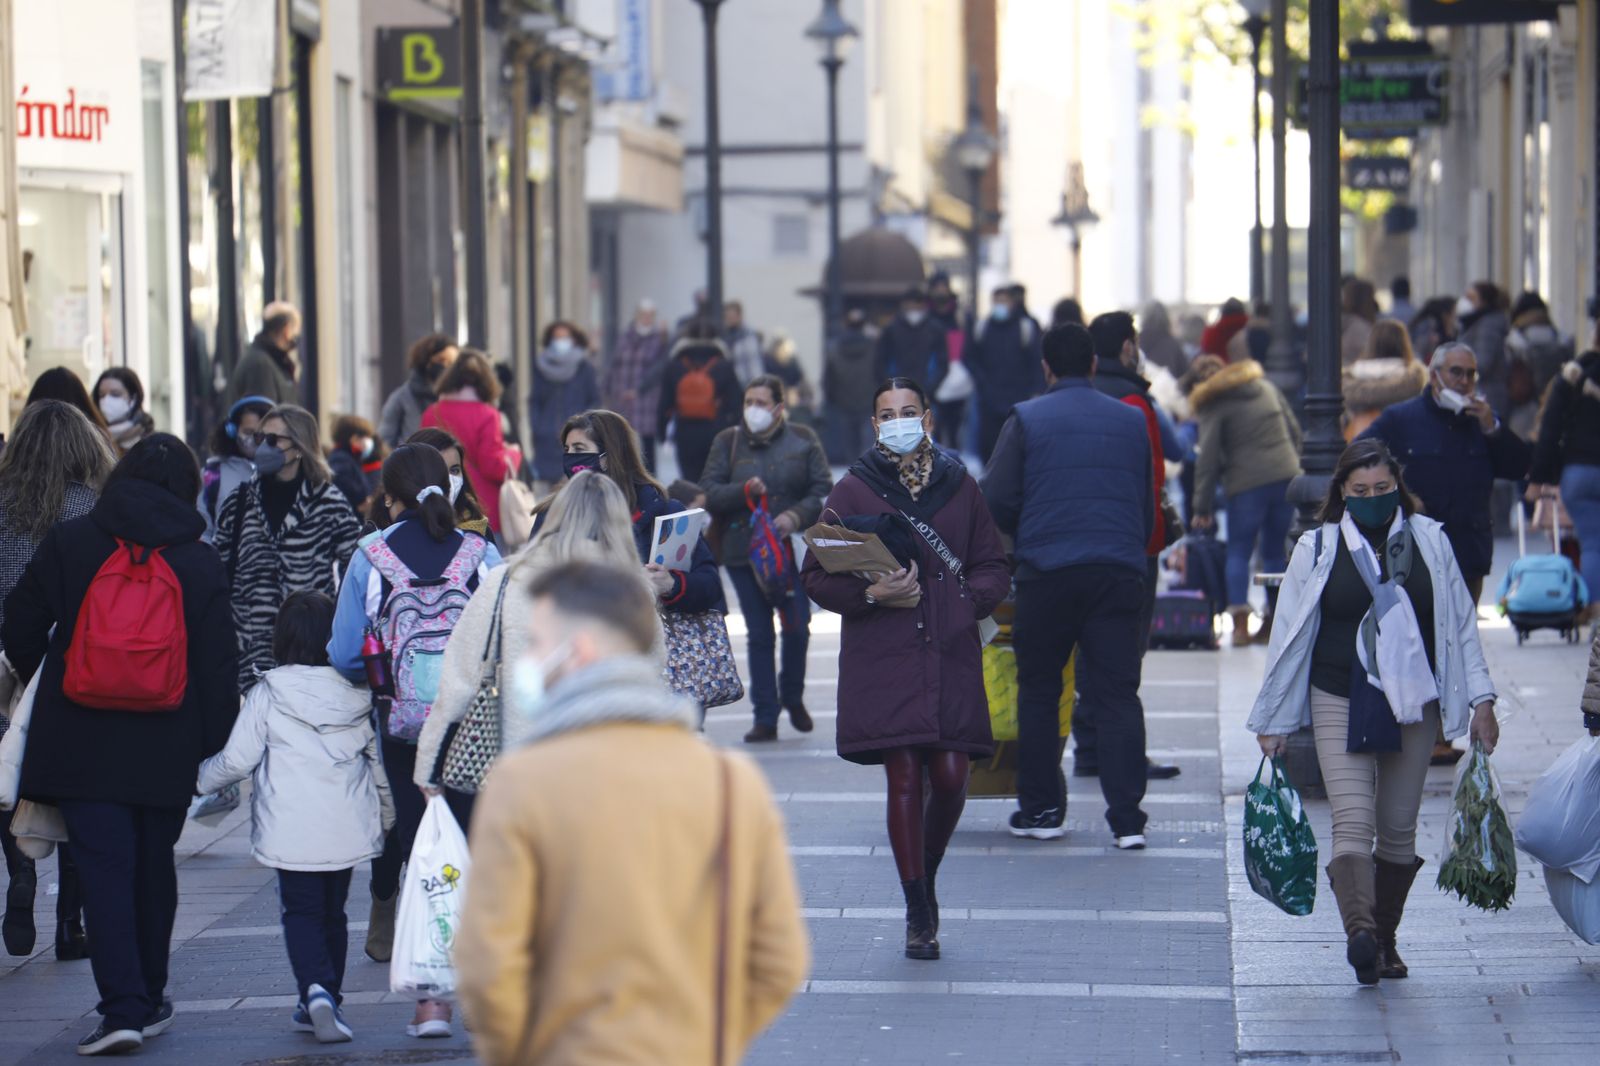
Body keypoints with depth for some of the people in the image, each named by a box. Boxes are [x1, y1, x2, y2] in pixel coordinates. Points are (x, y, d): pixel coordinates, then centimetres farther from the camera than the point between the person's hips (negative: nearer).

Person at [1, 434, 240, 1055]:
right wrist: (211, 743, 8)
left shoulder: (68, 544, -2)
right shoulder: (201, 564, -1)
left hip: (80, 745, -1)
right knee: (153, 869, 16)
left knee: (104, 869, -3)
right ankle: (148, 998, 27)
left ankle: (123, 1006, -14)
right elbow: (219, 667, -1)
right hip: (166, 749, 1)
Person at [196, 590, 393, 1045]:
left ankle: (316, 990, -19)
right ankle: (323, 1002, 18)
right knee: (332, 912, 16)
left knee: (301, 912, 3)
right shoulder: (358, 695, 2)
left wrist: (200, 778, 13)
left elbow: (237, 760, -7)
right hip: (347, 828, 3)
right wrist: (388, 816, 26)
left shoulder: (267, 695, -8)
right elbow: (379, 759, 11)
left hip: (291, 832, -3)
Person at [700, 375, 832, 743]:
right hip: (744, 552, 1)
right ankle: (765, 717, 6)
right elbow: (709, 492, 0)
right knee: (759, 635, 2)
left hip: (793, 548, -1)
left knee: (797, 629, -6)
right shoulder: (728, 442, 7)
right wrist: (743, 491, -17)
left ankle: (793, 698, 21)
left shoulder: (802, 440, 5)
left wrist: (796, 516, -15)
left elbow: (823, 489, 1)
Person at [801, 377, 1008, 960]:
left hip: (951, 652, 2)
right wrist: (870, 593, -13)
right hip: (883, 657, -2)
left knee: (950, 777, -4)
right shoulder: (853, 491, 5)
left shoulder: (958, 487, 11)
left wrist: (965, 597, -5)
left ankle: (926, 879, 23)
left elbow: (994, 569, 15)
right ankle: (918, 912, 0)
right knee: (904, 779, -7)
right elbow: (816, 576, 4)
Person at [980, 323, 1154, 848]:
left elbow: (996, 501, -1)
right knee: (1118, 694, 1)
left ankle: (1041, 809, 14)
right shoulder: (1132, 421, 12)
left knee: (1038, 691, 11)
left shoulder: (1027, 420, 1)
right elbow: (1148, 509, 17)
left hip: (1047, 572, -2)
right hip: (1119, 570, 2)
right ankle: (1127, 818, -4)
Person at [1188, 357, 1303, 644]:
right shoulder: (1267, 387, 17)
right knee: (1276, 550, 13)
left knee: (1239, 552, 4)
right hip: (1287, 477, 5)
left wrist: (1202, 508, -4)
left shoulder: (1214, 407, 0)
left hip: (1247, 484, -5)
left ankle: (1240, 622, -9)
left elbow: (1207, 460, -5)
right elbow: (1295, 432, 19)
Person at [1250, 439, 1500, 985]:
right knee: (1352, 822, -17)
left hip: (1412, 708, 2)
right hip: (1340, 704, -2)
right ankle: (1358, 931, -34)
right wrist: (1273, 721, 6)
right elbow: (1289, 635, 5)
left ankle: (1385, 938, 18)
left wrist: (1481, 700, 4)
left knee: (1398, 830, 7)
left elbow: (1461, 625, 10)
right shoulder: (1318, 549, 1)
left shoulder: (1429, 541, 5)